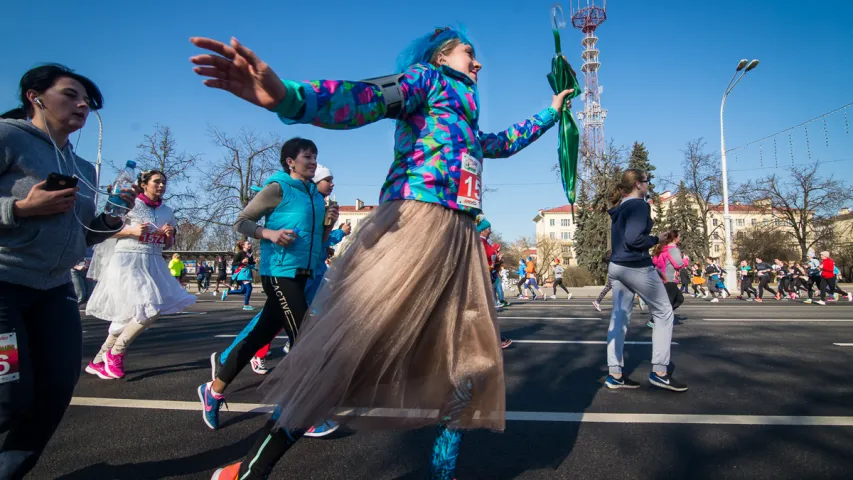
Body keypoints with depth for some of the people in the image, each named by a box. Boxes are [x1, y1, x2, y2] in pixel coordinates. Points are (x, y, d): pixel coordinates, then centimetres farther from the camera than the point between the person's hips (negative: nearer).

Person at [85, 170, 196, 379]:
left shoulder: (167, 212, 12)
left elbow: (168, 245, 18)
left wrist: (169, 234, -3)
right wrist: (131, 231, -16)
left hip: (153, 264, 6)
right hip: (127, 261, -6)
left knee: (131, 314, 6)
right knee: (147, 311, -15)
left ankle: (99, 361, 22)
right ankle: (115, 353, 9)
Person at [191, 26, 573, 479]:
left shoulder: (467, 127, 32)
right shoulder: (426, 78, 9)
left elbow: (505, 143, 51)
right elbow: (370, 99, -11)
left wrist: (550, 111, 63)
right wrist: (289, 96, -31)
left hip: (461, 238, 9)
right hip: (416, 222, -9)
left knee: (472, 361, 7)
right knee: (348, 344, -15)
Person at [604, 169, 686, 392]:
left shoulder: (619, 208, 14)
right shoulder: (639, 205, -13)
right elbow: (633, 238, -24)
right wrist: (656, 240, -9)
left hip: (616, 267, 9)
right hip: (637, 268, -8)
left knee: (619, 317, 7)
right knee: (663, 313, 6)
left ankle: (614, 375, 9)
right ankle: (659, 372, 8)